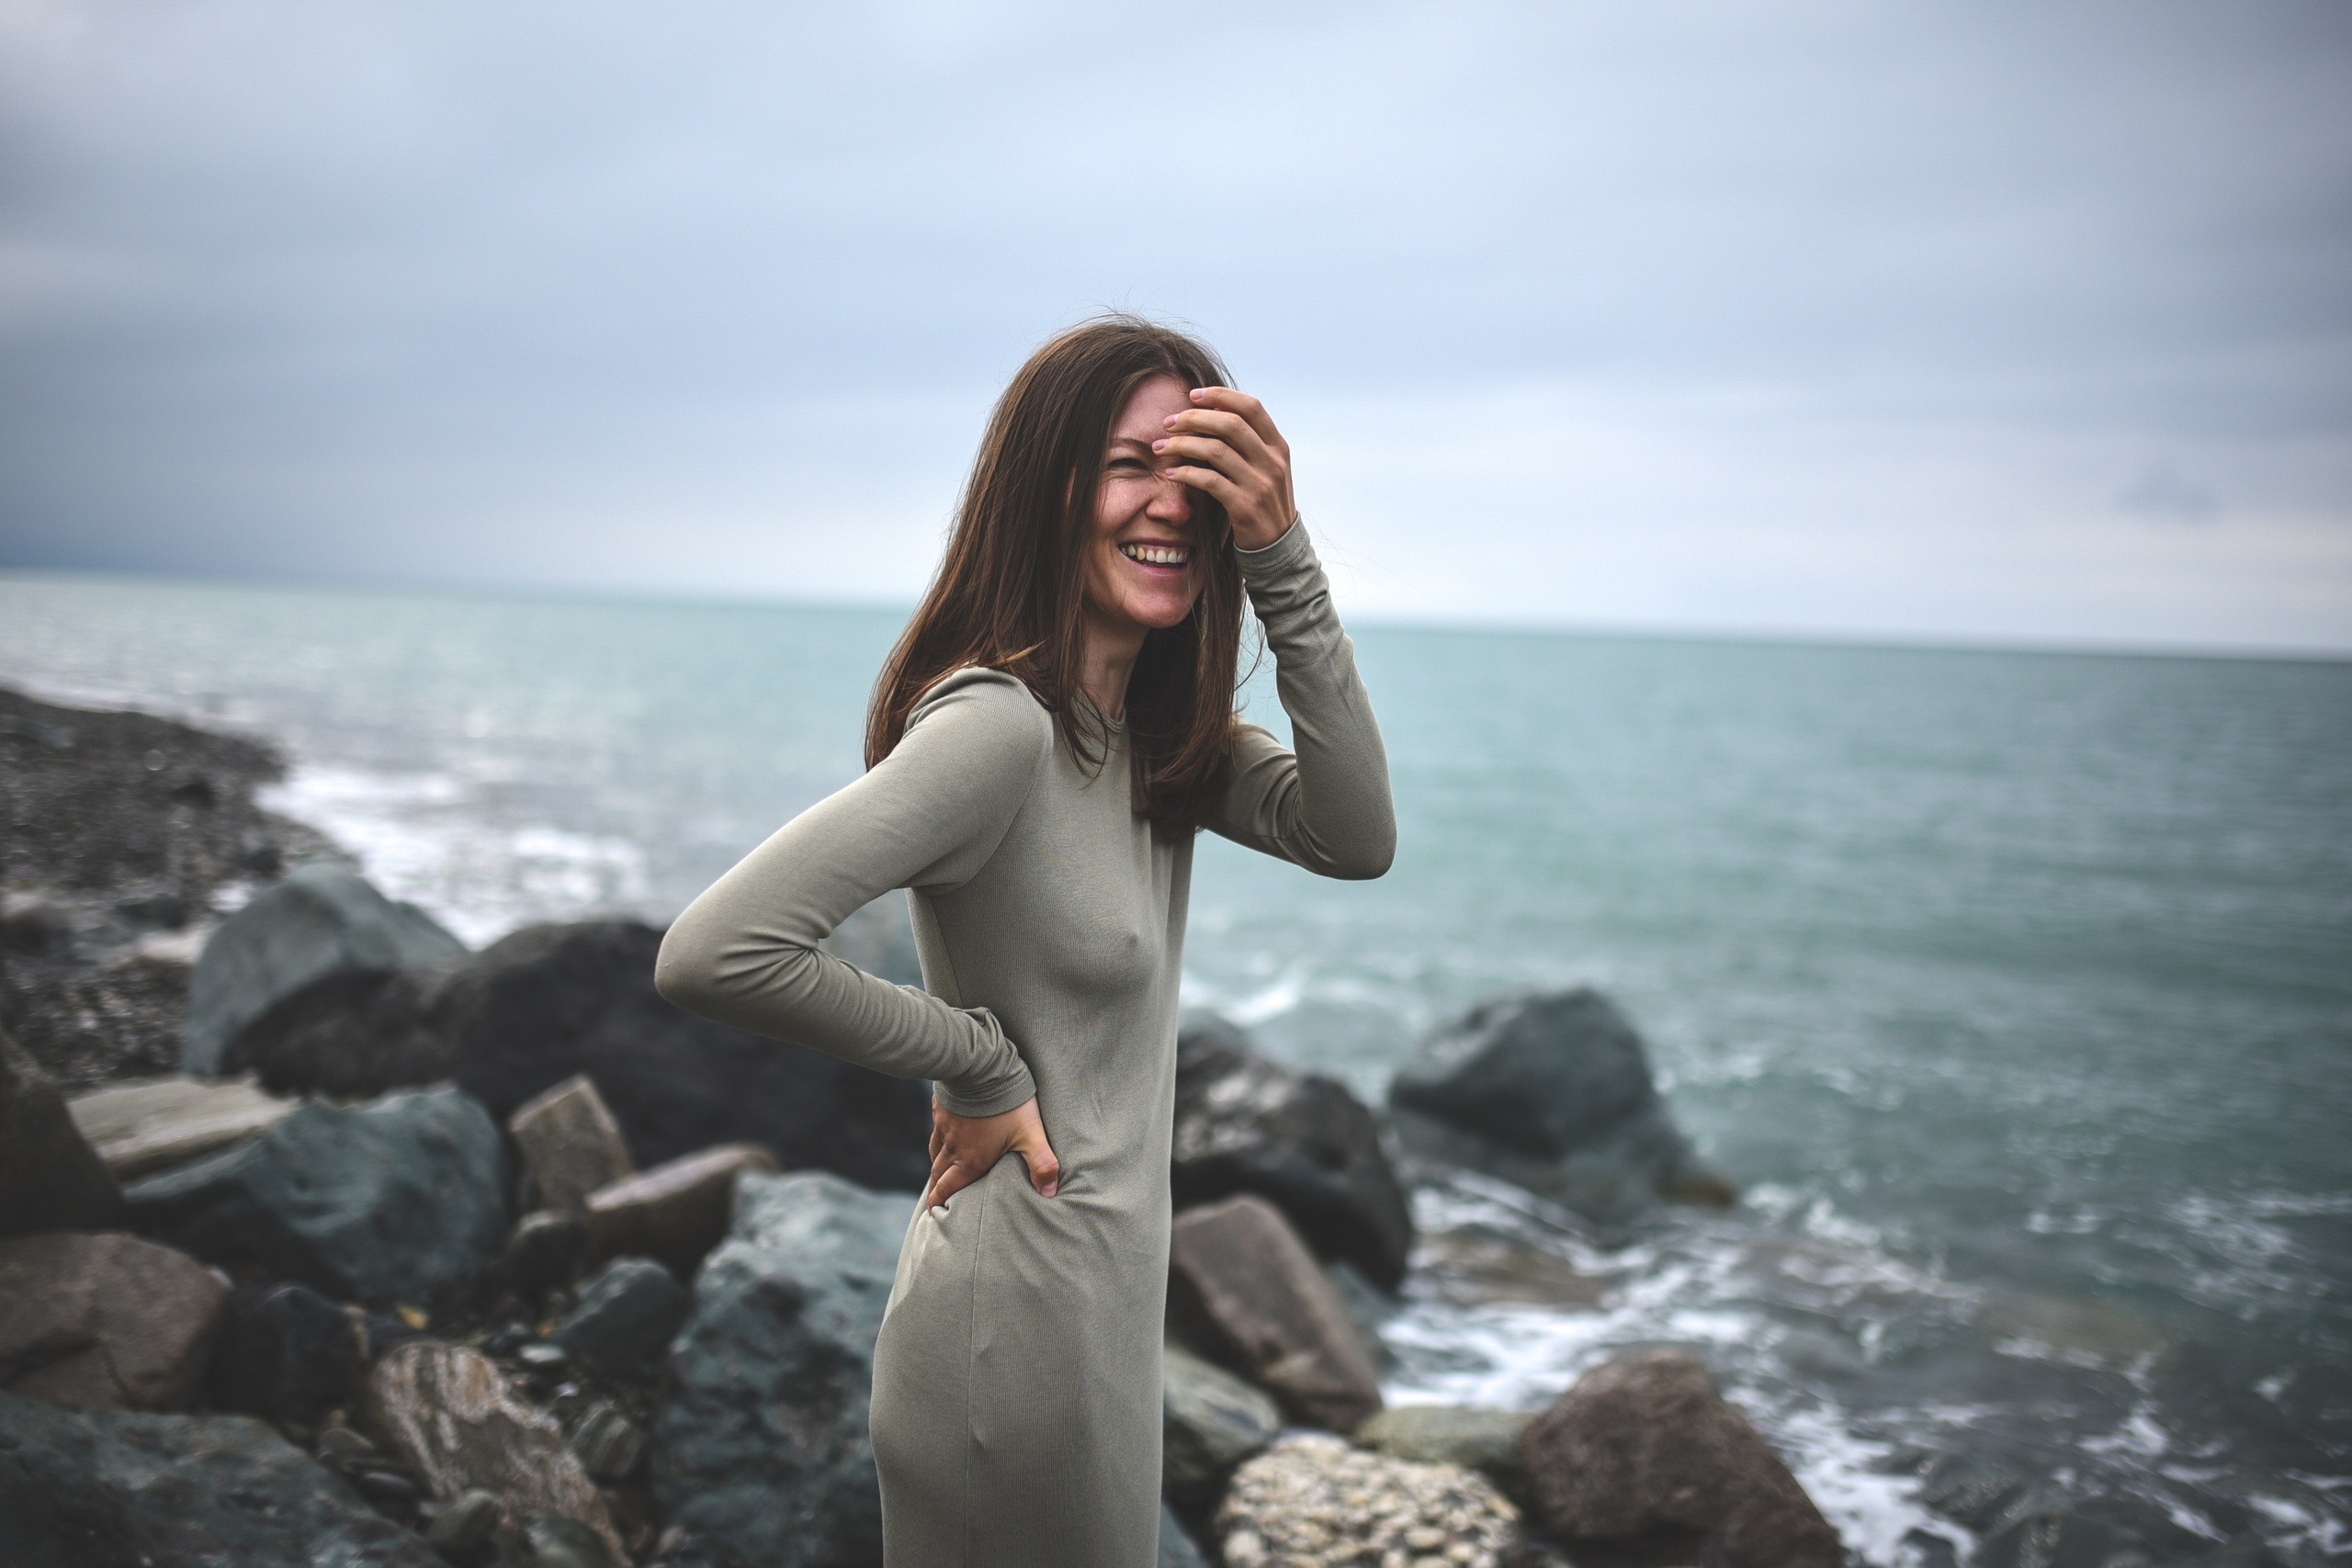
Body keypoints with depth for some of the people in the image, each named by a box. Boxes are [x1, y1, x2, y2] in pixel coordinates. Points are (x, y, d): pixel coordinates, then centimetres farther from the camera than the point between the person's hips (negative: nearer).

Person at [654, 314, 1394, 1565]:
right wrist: (974, 1067, -19)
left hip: (1102, 1288, 9)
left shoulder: (1156, 726, 3)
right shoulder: (996, 725, -24)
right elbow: (712, 953, -32)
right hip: (1025, 1315, -9)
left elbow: (1355, 838, -8)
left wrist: (1282, 557, -15)